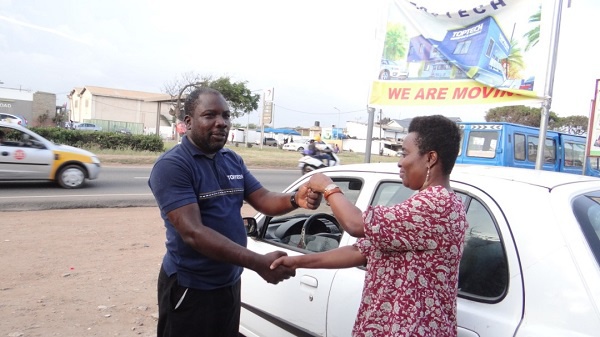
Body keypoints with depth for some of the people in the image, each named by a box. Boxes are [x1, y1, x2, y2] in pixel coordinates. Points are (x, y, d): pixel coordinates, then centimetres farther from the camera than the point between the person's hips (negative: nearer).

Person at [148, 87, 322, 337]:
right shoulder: (171, 165, -18)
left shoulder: (233, 161, 5)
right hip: (190, 288, -7)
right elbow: (193, 232, -27)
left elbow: (263, 199, 2)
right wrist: (258, 263, -35)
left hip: (230, 283, 7)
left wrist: (295, 200, -20)